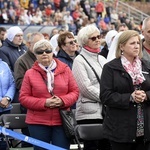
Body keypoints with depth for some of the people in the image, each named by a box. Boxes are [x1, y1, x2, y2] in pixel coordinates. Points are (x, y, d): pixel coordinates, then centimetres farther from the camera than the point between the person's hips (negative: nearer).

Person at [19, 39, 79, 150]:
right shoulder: (30, 74, 2)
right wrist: (44, 103, -14)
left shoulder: (65, 69, 6)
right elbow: (23, 97, -1)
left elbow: (75, 91, 7)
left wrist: (63, 101, -13)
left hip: (62, 121, 1)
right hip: (38, 123, -1)